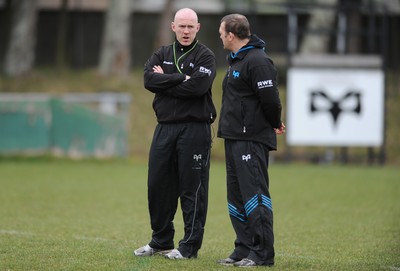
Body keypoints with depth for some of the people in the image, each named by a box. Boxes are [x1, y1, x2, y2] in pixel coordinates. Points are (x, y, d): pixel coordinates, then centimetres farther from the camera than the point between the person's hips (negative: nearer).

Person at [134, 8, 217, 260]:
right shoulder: (162, 54, 13)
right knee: (158, 185, 7)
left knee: (192, 189, -2)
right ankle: (161, 241, 20)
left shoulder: (205, 56, 0)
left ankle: (190, 246, 4)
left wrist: (165, 81, -8)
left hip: (194, 129, -5)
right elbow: (149, 79, -5)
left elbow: (197, 86, -17)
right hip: (164, 128, 5)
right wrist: (180, 79, -13)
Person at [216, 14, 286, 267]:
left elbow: (270, 99, -19)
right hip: (234, 139, 10)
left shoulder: (257, 61, -16)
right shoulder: (236, 60, 16)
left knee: (254, 194, -10)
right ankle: (244, 249, 18)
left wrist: (275, 124, -3)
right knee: (237, 197, 12)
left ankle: (263, 253, -8)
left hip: (252, 140, -10)